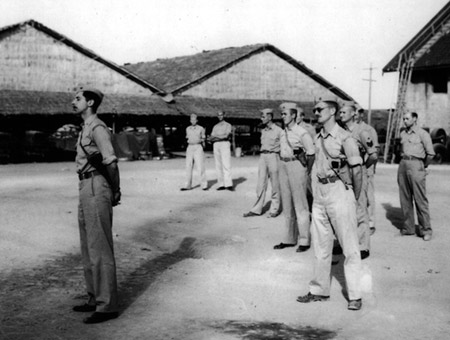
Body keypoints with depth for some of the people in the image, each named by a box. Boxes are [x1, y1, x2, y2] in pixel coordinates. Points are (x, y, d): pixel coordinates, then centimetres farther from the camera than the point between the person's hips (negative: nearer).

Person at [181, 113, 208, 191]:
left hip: (198, 147, -4)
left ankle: (204, 185, -4)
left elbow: (203, 140, 6)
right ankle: (188, 185, 1)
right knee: (188, 167, -1)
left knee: (200, 167, -10)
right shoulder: (188, 129, 13)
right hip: (190, 147, 4)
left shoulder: (201, 129, 3)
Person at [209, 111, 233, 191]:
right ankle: (221, 184, 0)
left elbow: (226, 136, -9)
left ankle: (228, 184, -17)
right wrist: (222, 136, -5)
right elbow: (211, 138, 10)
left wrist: (216, 137, -2)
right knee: (218, 166, -1)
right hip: (216, 145, 5)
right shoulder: (215, 126, 21)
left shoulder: (228, 125, 8)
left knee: (226, 165, -13)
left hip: (224, 144, -5)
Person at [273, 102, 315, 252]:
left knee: (300, 205, -3)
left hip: (297, 166, -8)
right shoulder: (283, 133, 11)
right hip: (283, 167, 8)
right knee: (287, 205, 12)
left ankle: (304, 240, 4)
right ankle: (290, 239, 21)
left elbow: (311, 153, -11)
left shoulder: (301, 132, -12)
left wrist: (307, 171, -6)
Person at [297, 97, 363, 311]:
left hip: (339, 193, -7)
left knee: (349, 247, -1)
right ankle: (320, 290, 23)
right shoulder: (317, 138, 10)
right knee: (320, 245, 13)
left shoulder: (344, 138, -10)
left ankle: (354, 295, 5)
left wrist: (355, 199, -4)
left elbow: (357, 171, -8)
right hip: (319, 194, 7)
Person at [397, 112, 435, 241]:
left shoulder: (422, 134, -2)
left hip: (416, 165, -6)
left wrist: (424, 166, 5)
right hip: (403, 165, 6)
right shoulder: (402, 134, 16)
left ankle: (425, 230, -3)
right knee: (405, 199, 6)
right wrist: (403, 161, 16)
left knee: (420, 199, -7)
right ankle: (408, 228, 13)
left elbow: (430, 153, -4)